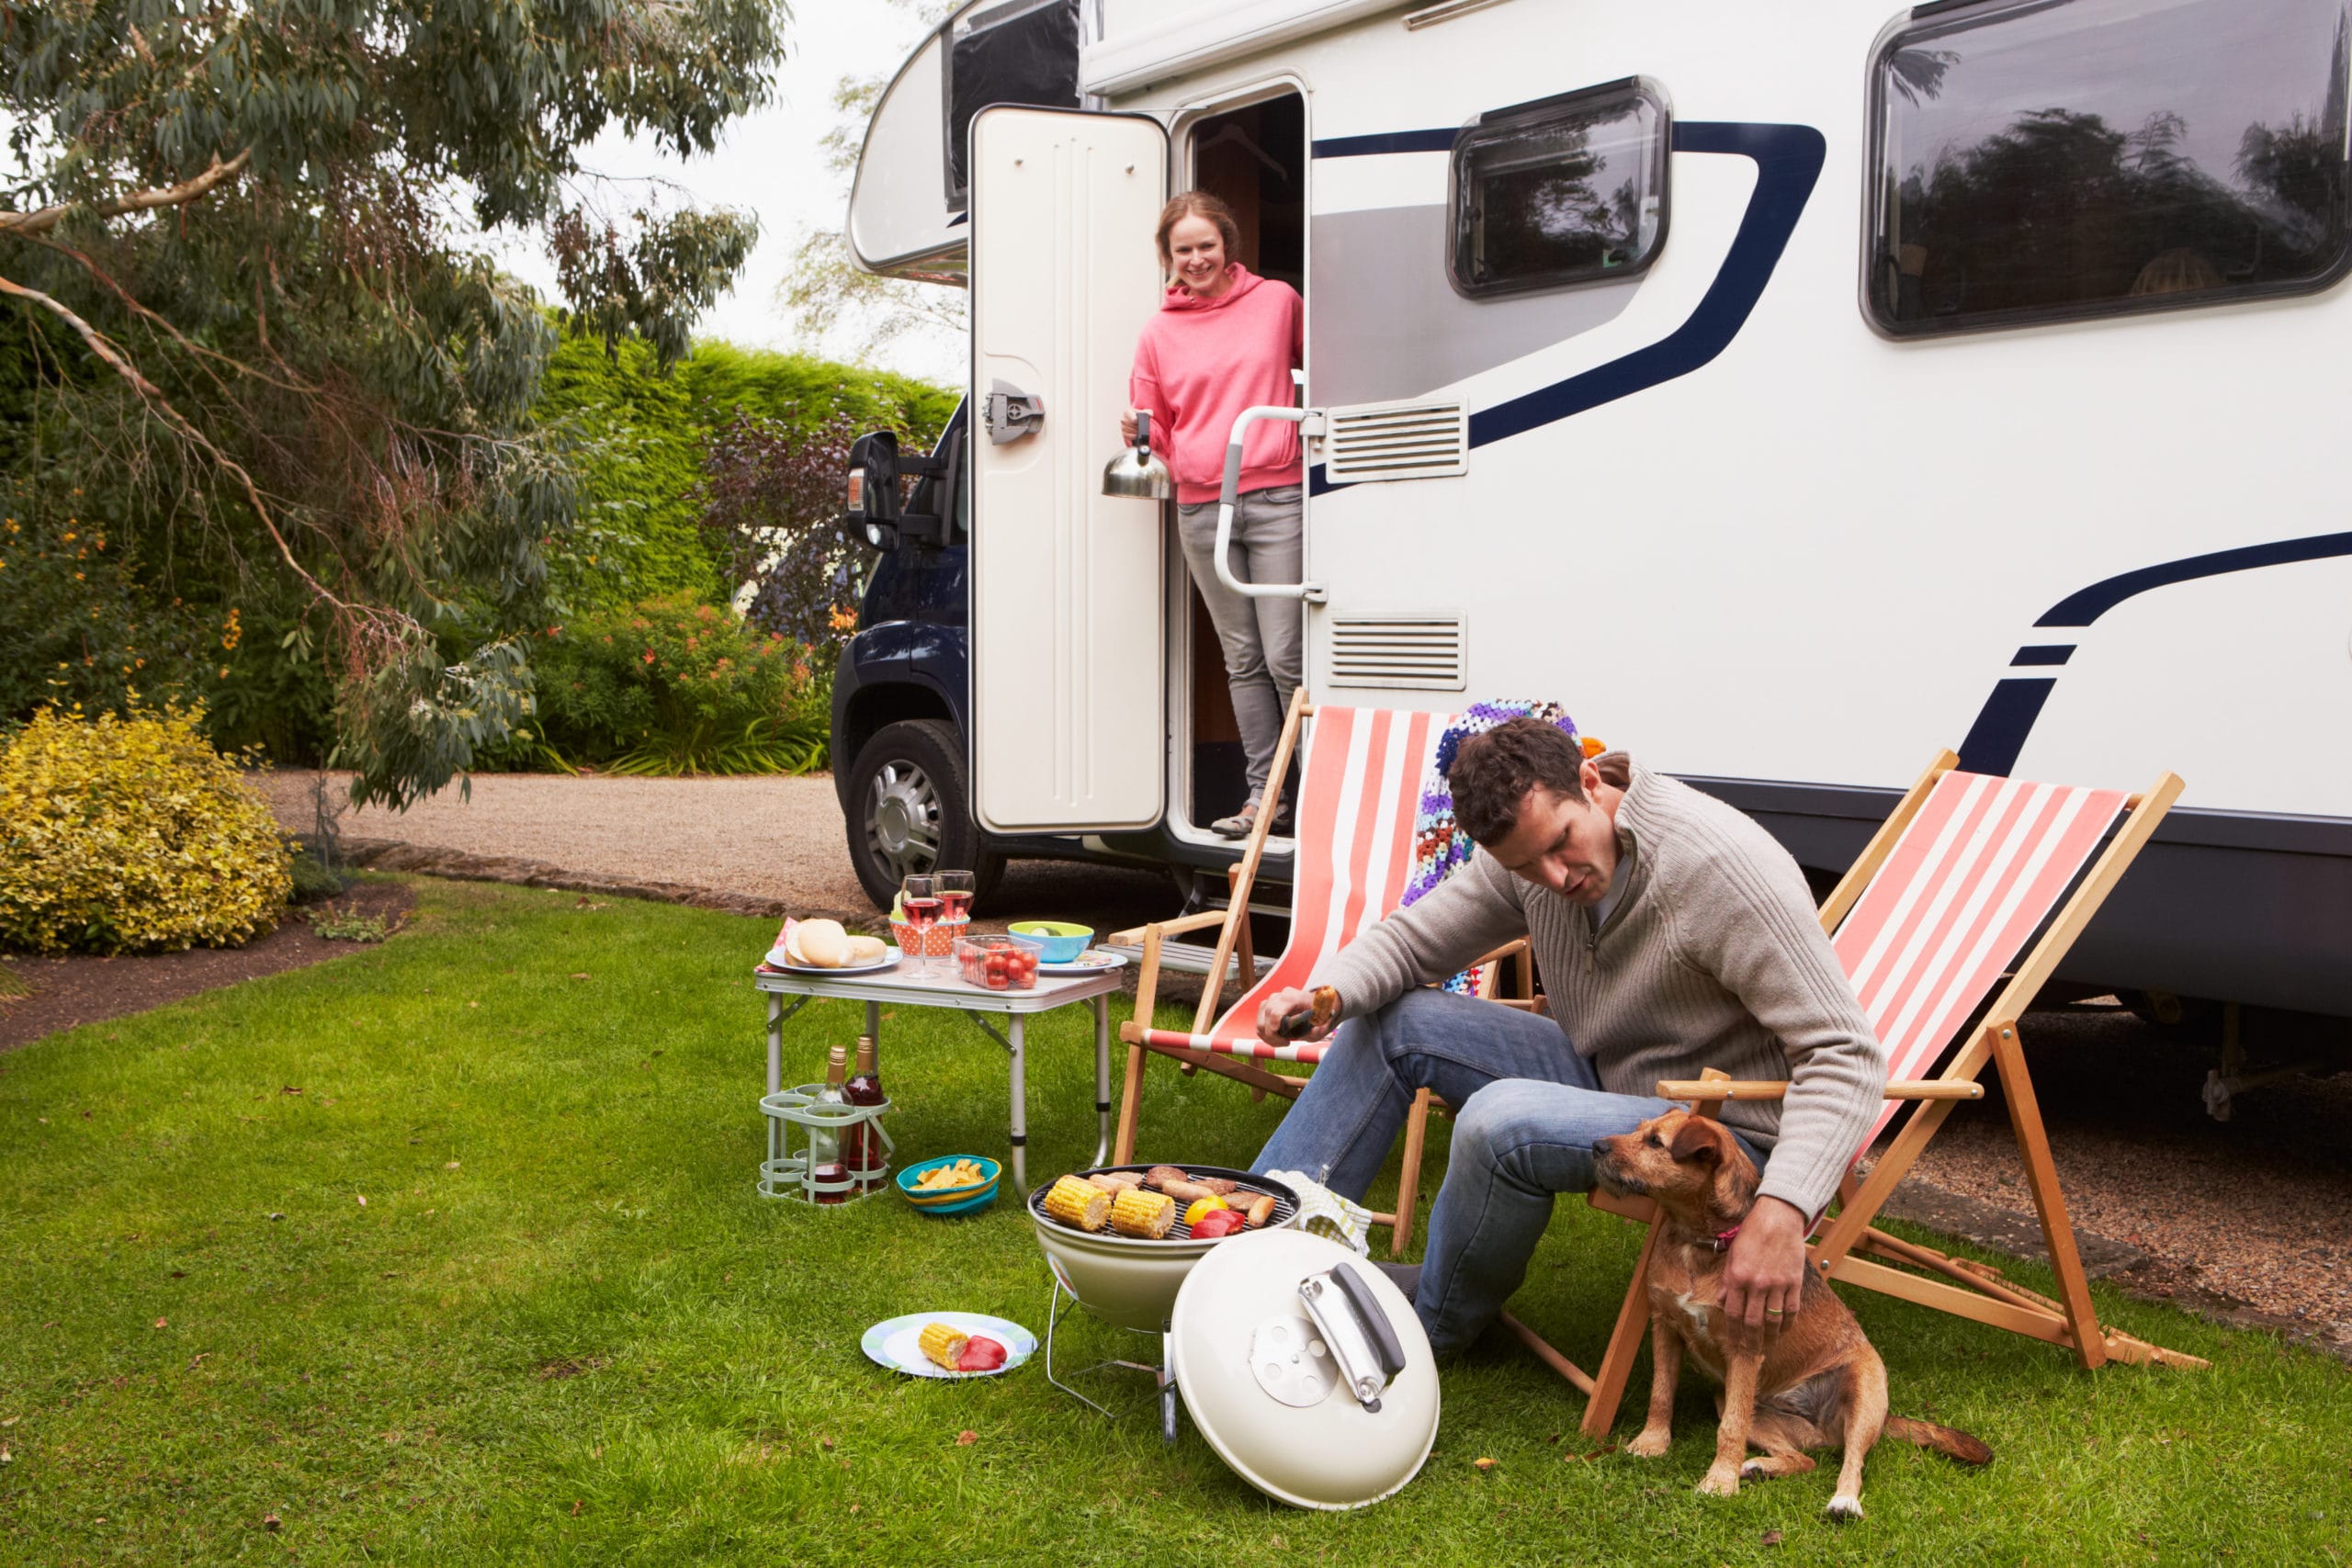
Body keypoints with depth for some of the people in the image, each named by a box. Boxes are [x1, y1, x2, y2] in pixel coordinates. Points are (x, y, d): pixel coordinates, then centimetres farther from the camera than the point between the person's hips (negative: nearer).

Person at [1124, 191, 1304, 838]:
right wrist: (1138, 434, -7)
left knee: (1285, 656, -8)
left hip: (1276, 498, -3)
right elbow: (1159, 436, 14)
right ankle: (1264, 792, 13)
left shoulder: (1277, 301, 5)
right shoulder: (1158, 333, 10)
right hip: (1201, 510, 3)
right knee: (1242, 659, 7)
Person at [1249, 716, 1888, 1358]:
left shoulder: (1722, 865, -29)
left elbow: (1846, 1056, -28)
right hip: (1605, 1077, 7)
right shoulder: (1528, 848, -8)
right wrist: (1328, 993, -20)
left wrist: (1782, 1210, -41)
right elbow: (1411, 938, 3)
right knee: (1392, 1019, 0)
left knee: (1500, 1119, -31)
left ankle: (1436, 1318, -1)